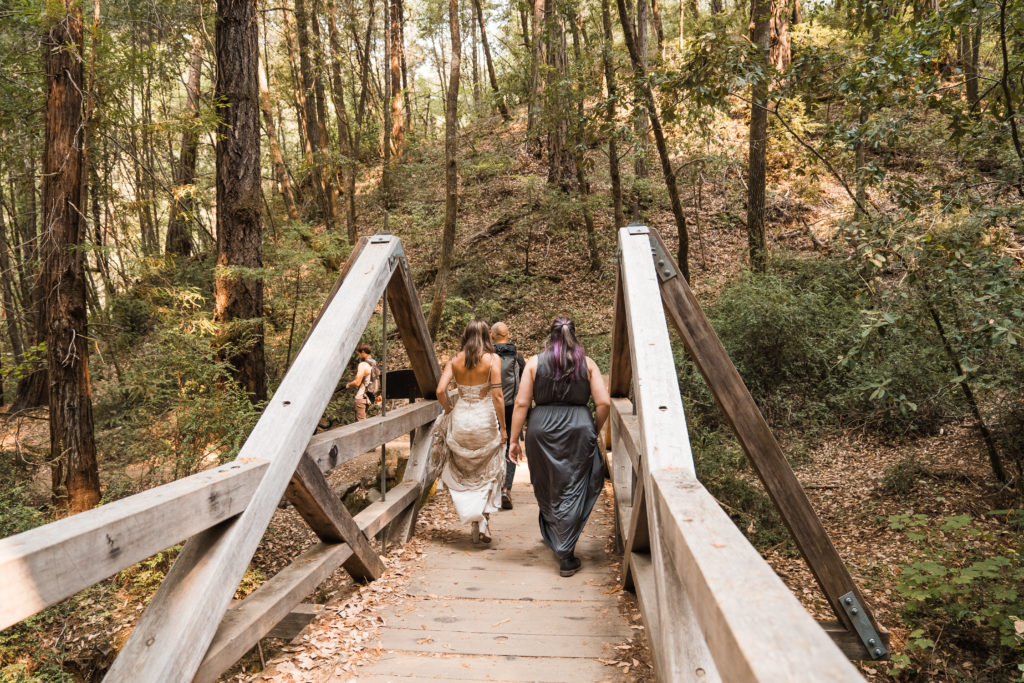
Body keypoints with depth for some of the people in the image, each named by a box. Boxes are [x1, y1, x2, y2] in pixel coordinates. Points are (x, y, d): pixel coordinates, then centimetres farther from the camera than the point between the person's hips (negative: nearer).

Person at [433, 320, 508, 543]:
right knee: (486, 474, 14)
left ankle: (475, 515, 4)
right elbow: (497, 395, -12)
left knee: (462, 473, 16)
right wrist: (503, 428, -6)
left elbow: (440, 391, -6)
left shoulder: (455, 360, 2)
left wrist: (449, 411, 12)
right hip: (485, 420, -2)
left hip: (460, 419, 2)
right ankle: (483, 521, 8)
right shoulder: (492, 359, -7)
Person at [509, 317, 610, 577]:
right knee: (573, 491, 5)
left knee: (548, 490, 18)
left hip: (542, 429, 1)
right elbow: (604, 403, -2)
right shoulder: (587, 364, 3)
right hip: (579, 429, 0)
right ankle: (565, 556, 4)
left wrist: (514, 439, 4)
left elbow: (521, 403, -1)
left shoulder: (534, 363, 3)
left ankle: (554, 539, 37)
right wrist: (596, 430, 14)